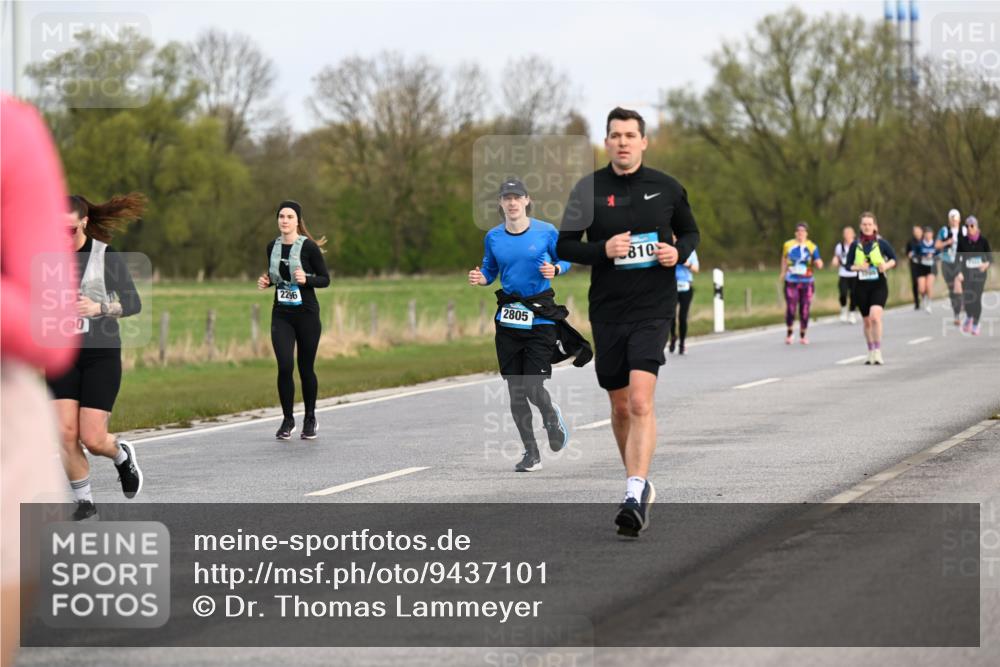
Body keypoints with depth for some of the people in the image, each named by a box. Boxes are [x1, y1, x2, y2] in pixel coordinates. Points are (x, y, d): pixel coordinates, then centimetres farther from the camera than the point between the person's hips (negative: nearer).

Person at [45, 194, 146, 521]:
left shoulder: (107, 256, -9)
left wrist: (98, 307, -29)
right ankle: (85, 503, 8)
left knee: (92, 439, -8)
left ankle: (122, 455, 28)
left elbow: (133, 303, -12)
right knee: (66, 435, -11)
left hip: (101, 354, -3)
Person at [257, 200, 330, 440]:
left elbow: (325, 279, -4)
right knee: (284, 366, -11)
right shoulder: (272, 247, 5)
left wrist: (306, 279, -22)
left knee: (305, 368, 4)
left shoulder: (309, 247, -9)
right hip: (281, 315, 3)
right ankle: (288, 420, 4)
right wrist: (266, 281, 0)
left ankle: (310, 420, 24)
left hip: (307, 314, -3)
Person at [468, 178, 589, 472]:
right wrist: (480, 278, -6)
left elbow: (565, 260, 9)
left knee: (533, 389, -10)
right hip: (508, 319, 3)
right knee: (515, 391, 3)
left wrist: (555, 269, -13)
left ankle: (551, 417, 27)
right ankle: (531, 453, 17)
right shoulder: (493, 237, 4)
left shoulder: (546, 232, -4)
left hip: (540, 318, -3)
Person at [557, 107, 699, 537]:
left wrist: (679, 253, -5)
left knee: (641, 401, -18)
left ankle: (635, 497, -23)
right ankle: (639, 483, 32)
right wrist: (603, 250, -16)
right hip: (607, 309, 2)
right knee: (620, 406, 12)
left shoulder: (666, 188, 3)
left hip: (653, 308, -2)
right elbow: (564, 246, 2)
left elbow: (690, 232, 17)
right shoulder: (589, 190, 1)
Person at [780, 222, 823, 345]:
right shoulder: (788, 245, 1)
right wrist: (783, 272, 17)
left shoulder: (812, 247, 0)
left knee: (804, 310, 5)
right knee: (790, 309, -7)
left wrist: (818, 263, -23)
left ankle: (803, 335, 20)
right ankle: (789, 334, 11)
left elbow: (818, 263, -1)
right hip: (791, 282, 0)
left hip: (807, 282, 1)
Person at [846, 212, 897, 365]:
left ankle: (878, 352, -17)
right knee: (867, 321, 10)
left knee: (875, 316, -22)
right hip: (861, 285, 3)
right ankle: (871, 353, 25)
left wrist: (886, 265, -14)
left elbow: (894, 259, 7)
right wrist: (858, 267, -13)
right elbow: (848, 265, 7)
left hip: (879, 285, -3)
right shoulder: (855, 245, 4)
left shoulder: (881, 243, -1)